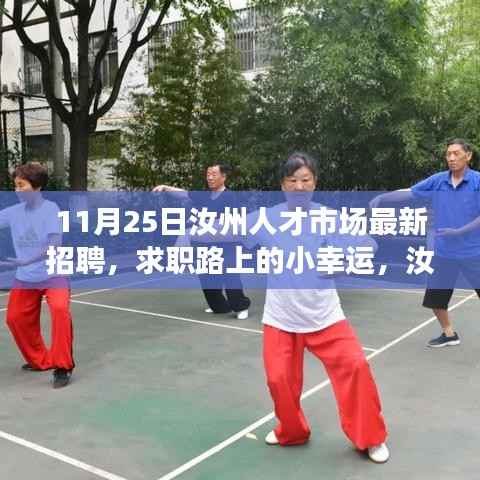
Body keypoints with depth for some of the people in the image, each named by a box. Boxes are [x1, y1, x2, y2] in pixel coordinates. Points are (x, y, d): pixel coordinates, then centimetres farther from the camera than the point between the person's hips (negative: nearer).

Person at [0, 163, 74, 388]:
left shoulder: (50, 208, -14)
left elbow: (55, 243, -24)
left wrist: (26, 260, -35)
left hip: (52, 274, -6)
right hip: (24, 277, 6)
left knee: (60, 309, -26)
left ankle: (62, 367, -14)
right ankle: (40, 361, 27)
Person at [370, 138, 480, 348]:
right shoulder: (437, 181, 1)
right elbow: (408, 193, 3)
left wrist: (460, 231, -23)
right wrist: (381, 197, -8)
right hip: (444, 252, 4)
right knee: (434, 297, 11)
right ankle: (449, 334, 34)